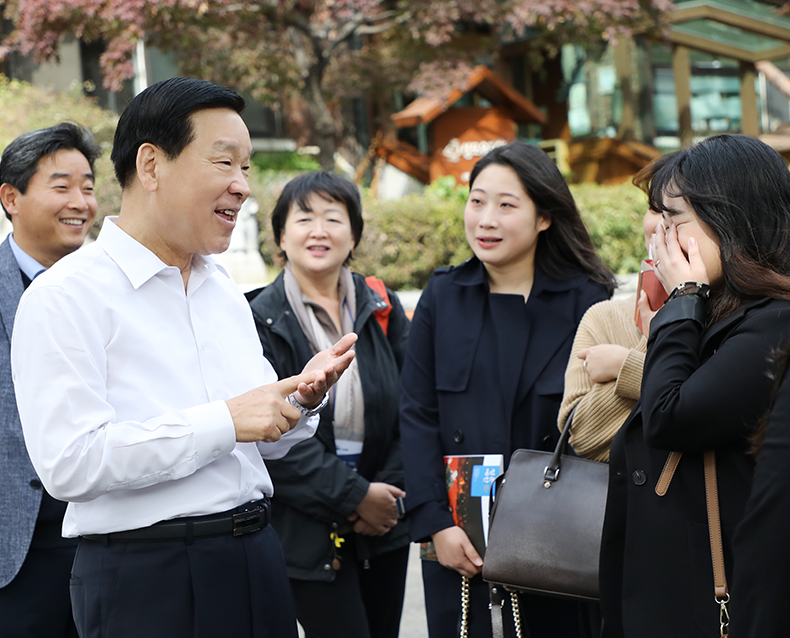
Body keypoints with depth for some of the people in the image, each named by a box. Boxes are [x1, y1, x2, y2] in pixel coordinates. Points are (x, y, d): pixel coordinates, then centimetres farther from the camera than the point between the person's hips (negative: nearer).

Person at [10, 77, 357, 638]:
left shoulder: (227, 292, 15)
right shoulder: (66, 296, -9)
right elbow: (69, 463, -20)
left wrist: (302, 397, -2)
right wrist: (223, 422, -21)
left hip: (256, 561, 7)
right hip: (144, 579, -7)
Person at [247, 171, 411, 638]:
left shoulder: (381, 309, 7)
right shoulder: (261, 319, -6)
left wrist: (390, 491, -7)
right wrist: (353, 496, -15)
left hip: (383, 528, 5)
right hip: (309, 532, -4)